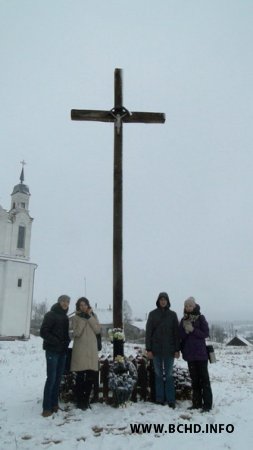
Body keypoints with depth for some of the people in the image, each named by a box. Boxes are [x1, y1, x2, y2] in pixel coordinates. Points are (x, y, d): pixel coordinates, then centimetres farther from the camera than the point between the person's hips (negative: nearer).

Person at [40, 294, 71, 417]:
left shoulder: (65, 317, 14)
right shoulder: (50, 315, -6)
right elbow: (43, 332, -12)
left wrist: (67, 341, 2)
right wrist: (56, 342, -17)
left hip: (63, 351, 7)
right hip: (52, 351, -7)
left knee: (58, 378, 8)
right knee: (51, 378, -8)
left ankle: (54, 404, 16)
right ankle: (46, 407, -2)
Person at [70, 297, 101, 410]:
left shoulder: (93, 316, 11)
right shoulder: (76, 318, 2)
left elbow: (98, 330, -2)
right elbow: (76, 333, -11)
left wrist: (89, 317, -6)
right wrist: (83, 319, -14)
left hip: (91, 350, 3)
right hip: (80, 350, -3)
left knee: (91, 377, 2)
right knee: (80, 377, -1)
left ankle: (86, 400, 18)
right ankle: (80, 402, 12)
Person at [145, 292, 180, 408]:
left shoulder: (172, 314, 4)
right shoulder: (153, 314, 1)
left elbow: (176, 332, 3)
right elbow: (148, 332, 0)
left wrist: (177, 349, -2)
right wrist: (148, 349, -5)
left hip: (169, 349, 0)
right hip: (156, 349, 0)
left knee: (169, 375, 4)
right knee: (158, 374, 7)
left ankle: (170, 400, 10)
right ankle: (160, 399, 14)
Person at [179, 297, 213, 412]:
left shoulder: (200, 318, -3)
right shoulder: (183, 320, 8)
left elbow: (206, 333, -9)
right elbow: (181, 336, 4)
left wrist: (193, 330, -17)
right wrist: (185, 329, -14)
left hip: (201, 353, -4)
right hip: (190, 353, 4)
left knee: (204, 378, -1)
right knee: (194, 379, 10)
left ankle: (207, 404, 3)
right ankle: (197, 403, 17)